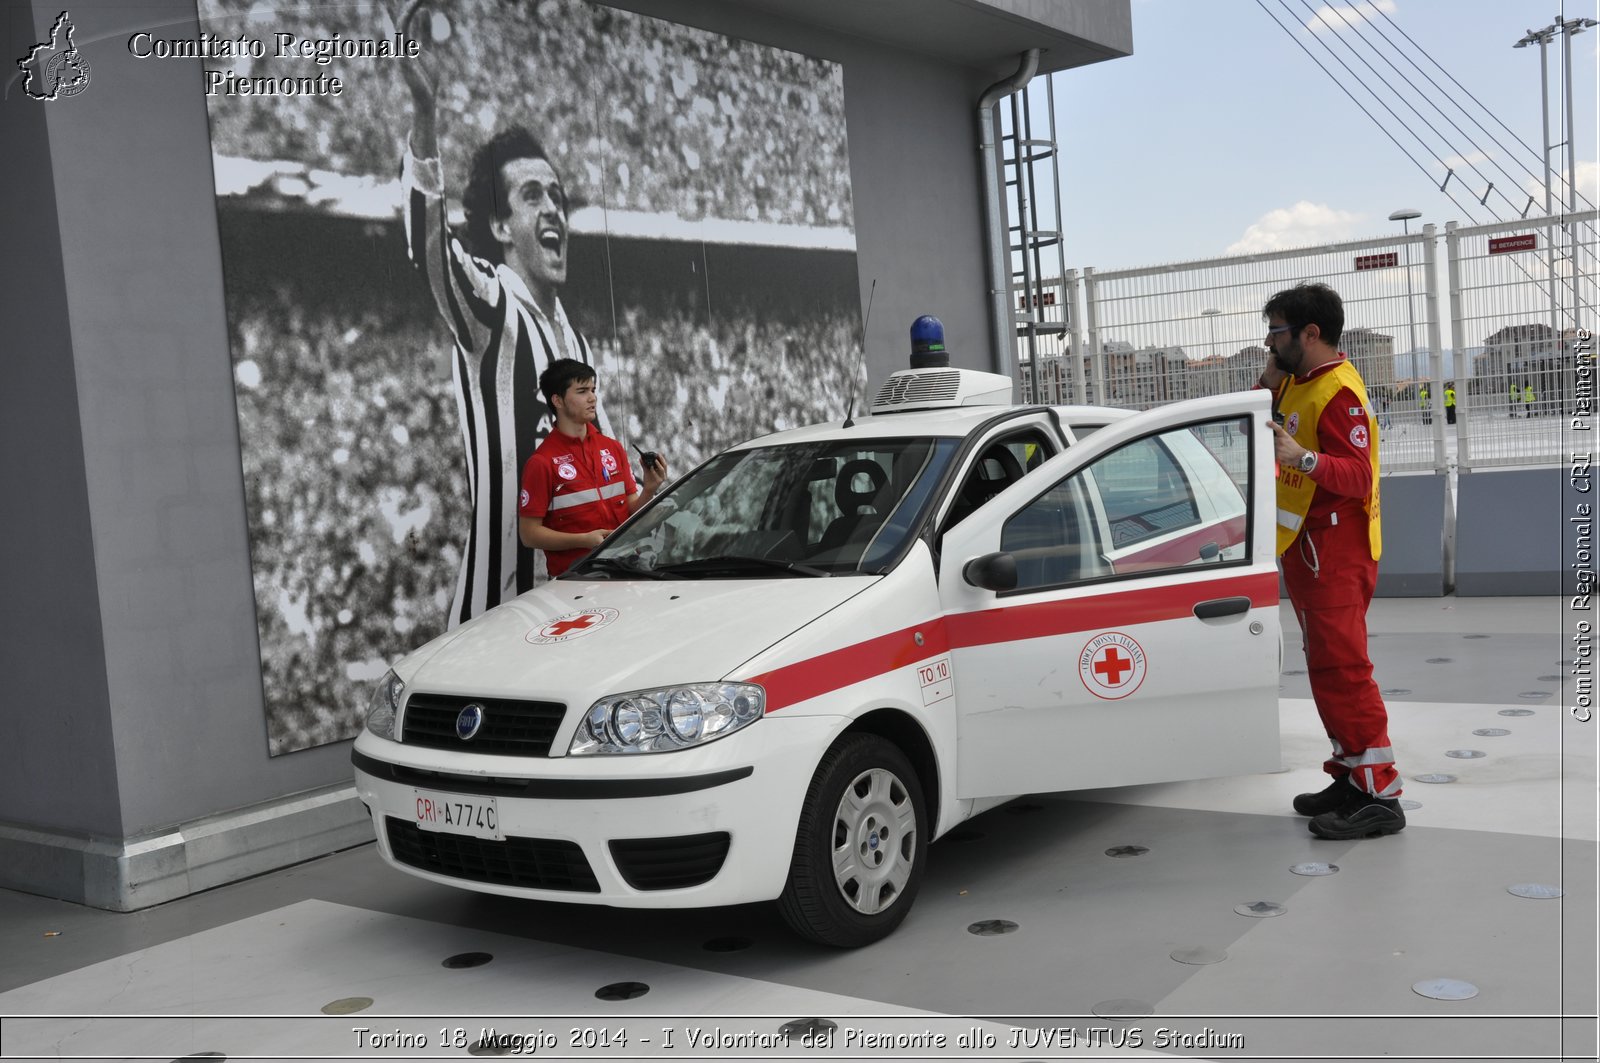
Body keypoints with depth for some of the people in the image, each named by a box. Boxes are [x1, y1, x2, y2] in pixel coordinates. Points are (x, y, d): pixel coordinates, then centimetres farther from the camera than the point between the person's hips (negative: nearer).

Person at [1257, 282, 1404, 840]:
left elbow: (1359, 477, -24)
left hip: (1334, 555, -10)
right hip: (1308, 550, 10)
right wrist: (1269, 383, 8)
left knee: (1342, 670, -12)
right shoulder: (1302, 386, 15)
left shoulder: (1340, 392, -16)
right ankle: (1352, 779, 22)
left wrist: (1304, 458, -39)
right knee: (1329, 670, 14)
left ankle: (1379, 798, -9)